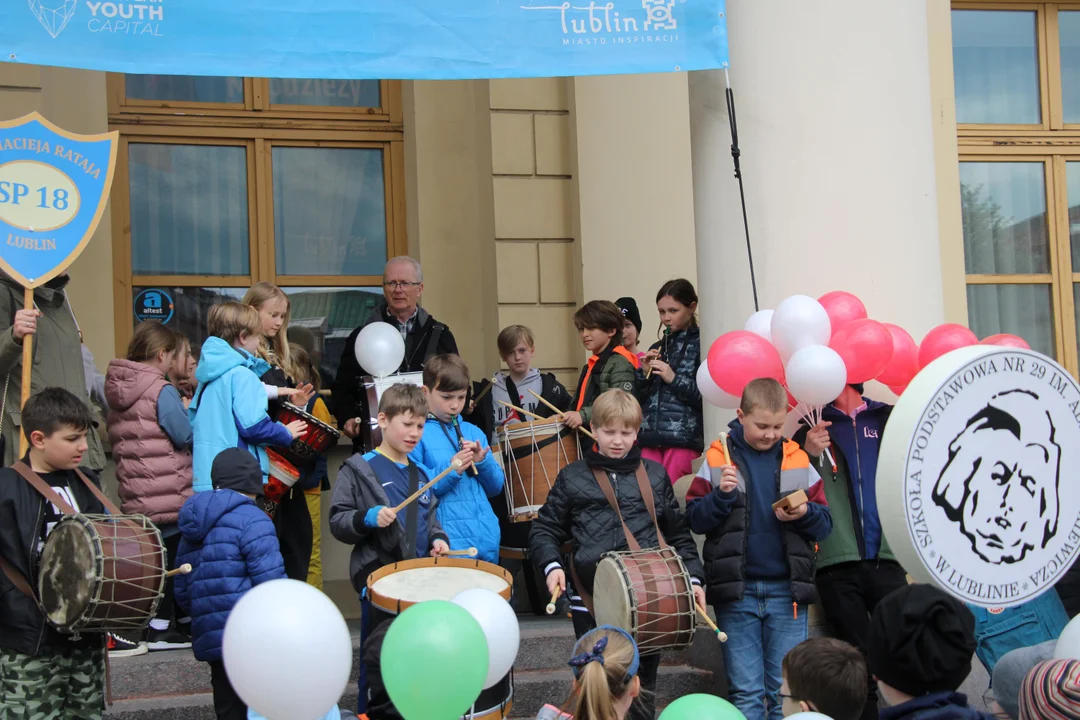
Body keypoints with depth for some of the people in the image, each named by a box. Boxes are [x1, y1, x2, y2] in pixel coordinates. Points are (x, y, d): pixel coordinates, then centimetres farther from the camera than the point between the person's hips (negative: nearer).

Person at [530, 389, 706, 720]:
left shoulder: (655, 475, 10)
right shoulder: (572, 477, 6)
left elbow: (678, 533, 14)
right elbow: (544, 528, 8)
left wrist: (693, 577, 3)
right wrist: (552, 565, -9)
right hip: (592, 601, -1)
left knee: (643, 690, 8)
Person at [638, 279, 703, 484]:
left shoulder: (701, 344, 0)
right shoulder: (657, 348, 18)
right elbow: (638, 398, 17)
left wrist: (675, 379, -12)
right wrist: (644, 372, 1)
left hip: (684, 437, -5)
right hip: (650, 436, 5)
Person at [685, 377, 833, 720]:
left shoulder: (797, 460, 5)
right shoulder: (718, 459, 0)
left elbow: (825, 525, 4)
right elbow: (694, 520, -3)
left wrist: (805, 513, -16)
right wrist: (721, 495, -19)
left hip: (787, 590, 1)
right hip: (736, 592, -1)